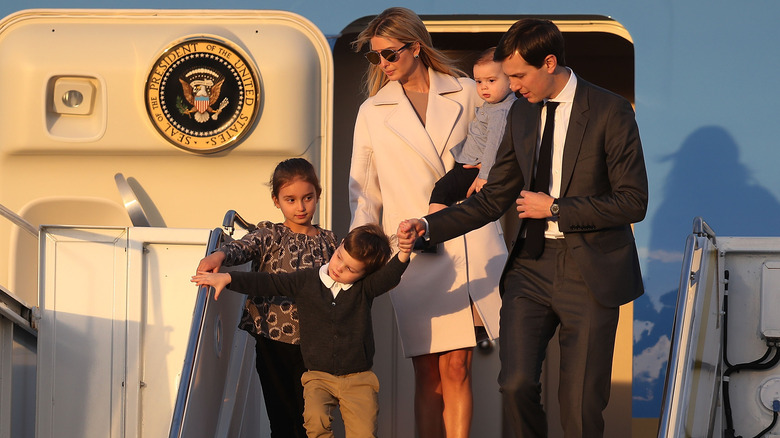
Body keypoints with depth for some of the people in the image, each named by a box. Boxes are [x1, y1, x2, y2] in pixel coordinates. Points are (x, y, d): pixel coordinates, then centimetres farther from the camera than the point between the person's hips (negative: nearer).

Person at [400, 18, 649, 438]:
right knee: (516, 385, -7)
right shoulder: (521, 113, 9)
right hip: (531, 266, 5)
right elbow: (494, 198, 13)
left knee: (581, 404, -3)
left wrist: (553, 208, -11)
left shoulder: (610, 112, -9)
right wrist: (428, 226, 1)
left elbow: (633, 202, -11)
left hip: (589, 273, -5)